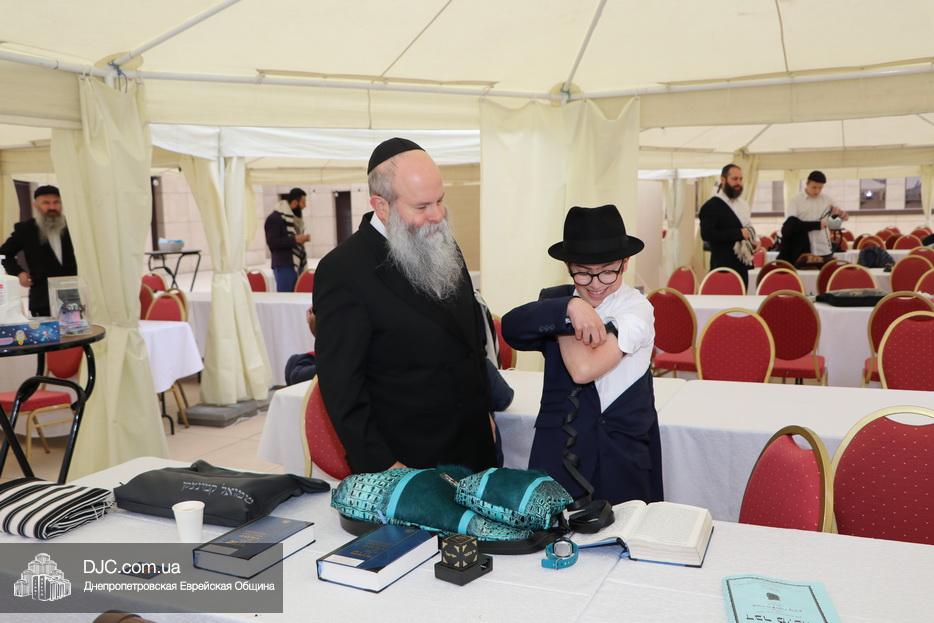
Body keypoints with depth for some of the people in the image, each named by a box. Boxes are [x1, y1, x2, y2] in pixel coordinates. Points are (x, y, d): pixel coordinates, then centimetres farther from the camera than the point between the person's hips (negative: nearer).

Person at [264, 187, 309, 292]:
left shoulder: (293, 217, 18)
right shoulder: (275, 218, -11)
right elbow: (272, 242, -19)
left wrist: (301, 238, 8)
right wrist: (294, 239, -20)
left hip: (296, 265, 9)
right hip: (284, 266, -9)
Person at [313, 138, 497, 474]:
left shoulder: (443, 246, 4)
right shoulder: (342, 271, -18)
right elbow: (341, 385, -17)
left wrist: (484, 411, 14)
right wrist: (382, 466, -17)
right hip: (407, 462, -6)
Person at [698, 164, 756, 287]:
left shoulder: (744, 205, 18)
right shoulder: (711, 206, -7)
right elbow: (707, 234, -20)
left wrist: (753, 241, 5)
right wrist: (738, 233, -19)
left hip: (743, 266, 7)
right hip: (723, 268, -7)